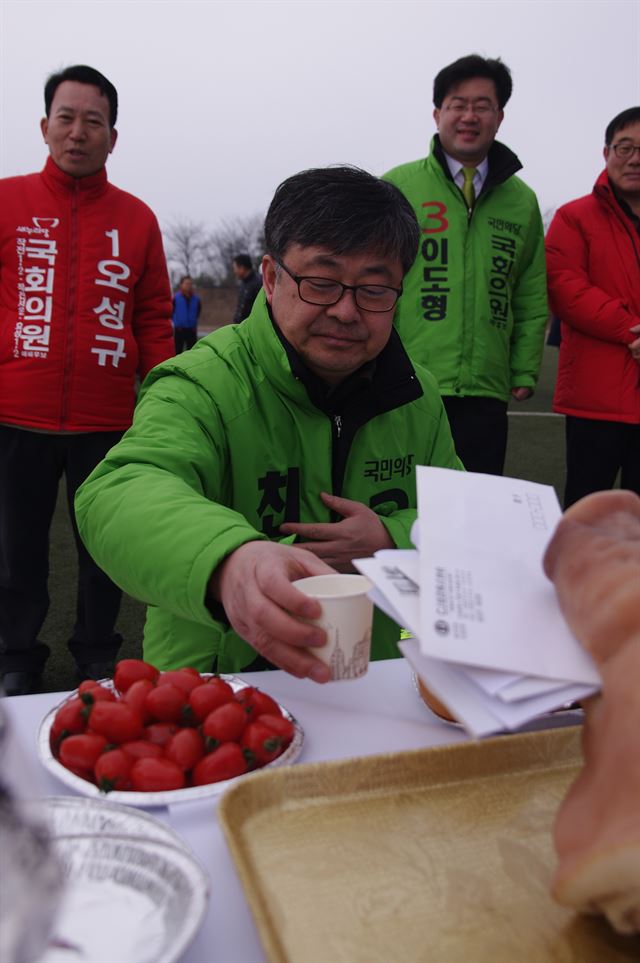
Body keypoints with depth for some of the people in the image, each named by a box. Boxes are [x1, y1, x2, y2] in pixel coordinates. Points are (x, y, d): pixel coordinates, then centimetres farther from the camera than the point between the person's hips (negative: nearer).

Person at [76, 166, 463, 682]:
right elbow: (120, 492, -32)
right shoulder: (203, 384, -13)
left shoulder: (418, 396, 6)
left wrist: (392, 540, -9)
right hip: (216, 689, -4)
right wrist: (229, 561, -54)